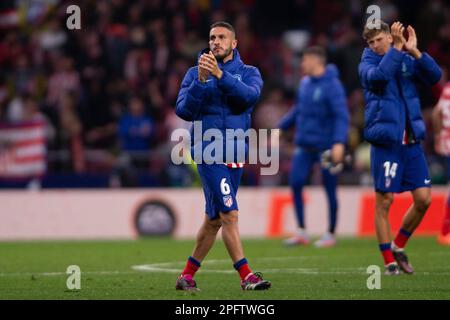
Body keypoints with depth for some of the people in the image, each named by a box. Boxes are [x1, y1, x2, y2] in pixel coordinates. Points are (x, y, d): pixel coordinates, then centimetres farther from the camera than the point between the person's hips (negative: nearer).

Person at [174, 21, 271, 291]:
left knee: (214, 219, 10)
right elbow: (184, 111, -8)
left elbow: (250, 96, -15)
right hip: (209, 153, -4)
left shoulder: (249, 73, 7)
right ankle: (247, 276, -15)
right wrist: (201, 80, -19)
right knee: (230, 214, -14)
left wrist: (220, 75, -25)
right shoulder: (196, 74, 4)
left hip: (236, 154, 4)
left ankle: (188, 275, 21)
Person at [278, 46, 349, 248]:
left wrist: (339, 142, -30)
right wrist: (281, 127, 24)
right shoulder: (305, 83, 9)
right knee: (295, 184, -3)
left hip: (325, 147, -7)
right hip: (304, 146, 7)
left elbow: (341, 115, -20)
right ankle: (302, 233, 5)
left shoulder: (332, 85, -13)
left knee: (330, 190, 4)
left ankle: (331, 235, 15)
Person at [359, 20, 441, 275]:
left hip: (411, 143, 4)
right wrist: (397, 48, -26)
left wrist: (415, 51, -15)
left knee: (423, 199, 1)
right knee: (384, 201, -2)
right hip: (386, 143, -4)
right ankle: (389, 261, 8)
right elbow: (378, 77, -24)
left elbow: (435, 76, -5)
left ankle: (398, 247, 21)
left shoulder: (408, 61, 9)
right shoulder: (368, 64, -1)